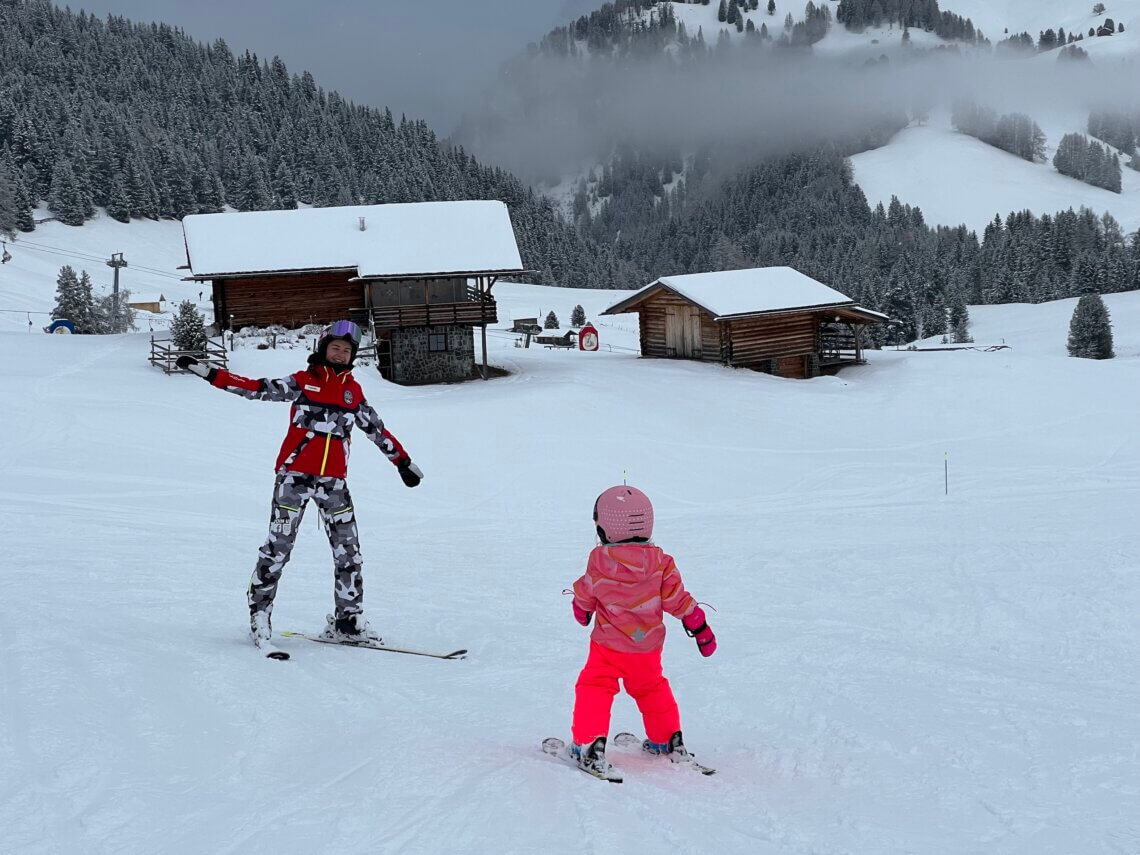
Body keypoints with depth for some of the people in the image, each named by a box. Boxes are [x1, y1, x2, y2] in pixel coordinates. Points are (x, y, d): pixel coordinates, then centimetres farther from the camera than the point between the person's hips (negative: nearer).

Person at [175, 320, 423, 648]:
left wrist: (403, 461, 23)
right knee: (278, 546, -4)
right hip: (295, 475, -4)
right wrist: (210, 373, -12)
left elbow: (376, 428, 21)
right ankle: (260, 610, 9)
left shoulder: (353, 390, 13)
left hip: (334, 480, 4)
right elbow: (258, 389, -4)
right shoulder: (303, 381, 2)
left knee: (348, 550, 2)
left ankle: (347, 619, 11)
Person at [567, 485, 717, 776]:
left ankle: (589, 745, -4)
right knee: (651, 688, 23)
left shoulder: (599, 562, -16)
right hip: (648, 645, 4)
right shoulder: (661, 562, -11)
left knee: (594, 689, 7)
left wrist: (581, 611, 24)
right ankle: (669, 741, 32)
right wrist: (701, 630, 7)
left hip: (609, 643, -4)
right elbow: (679, 601, -6)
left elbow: (584, 596, 1)